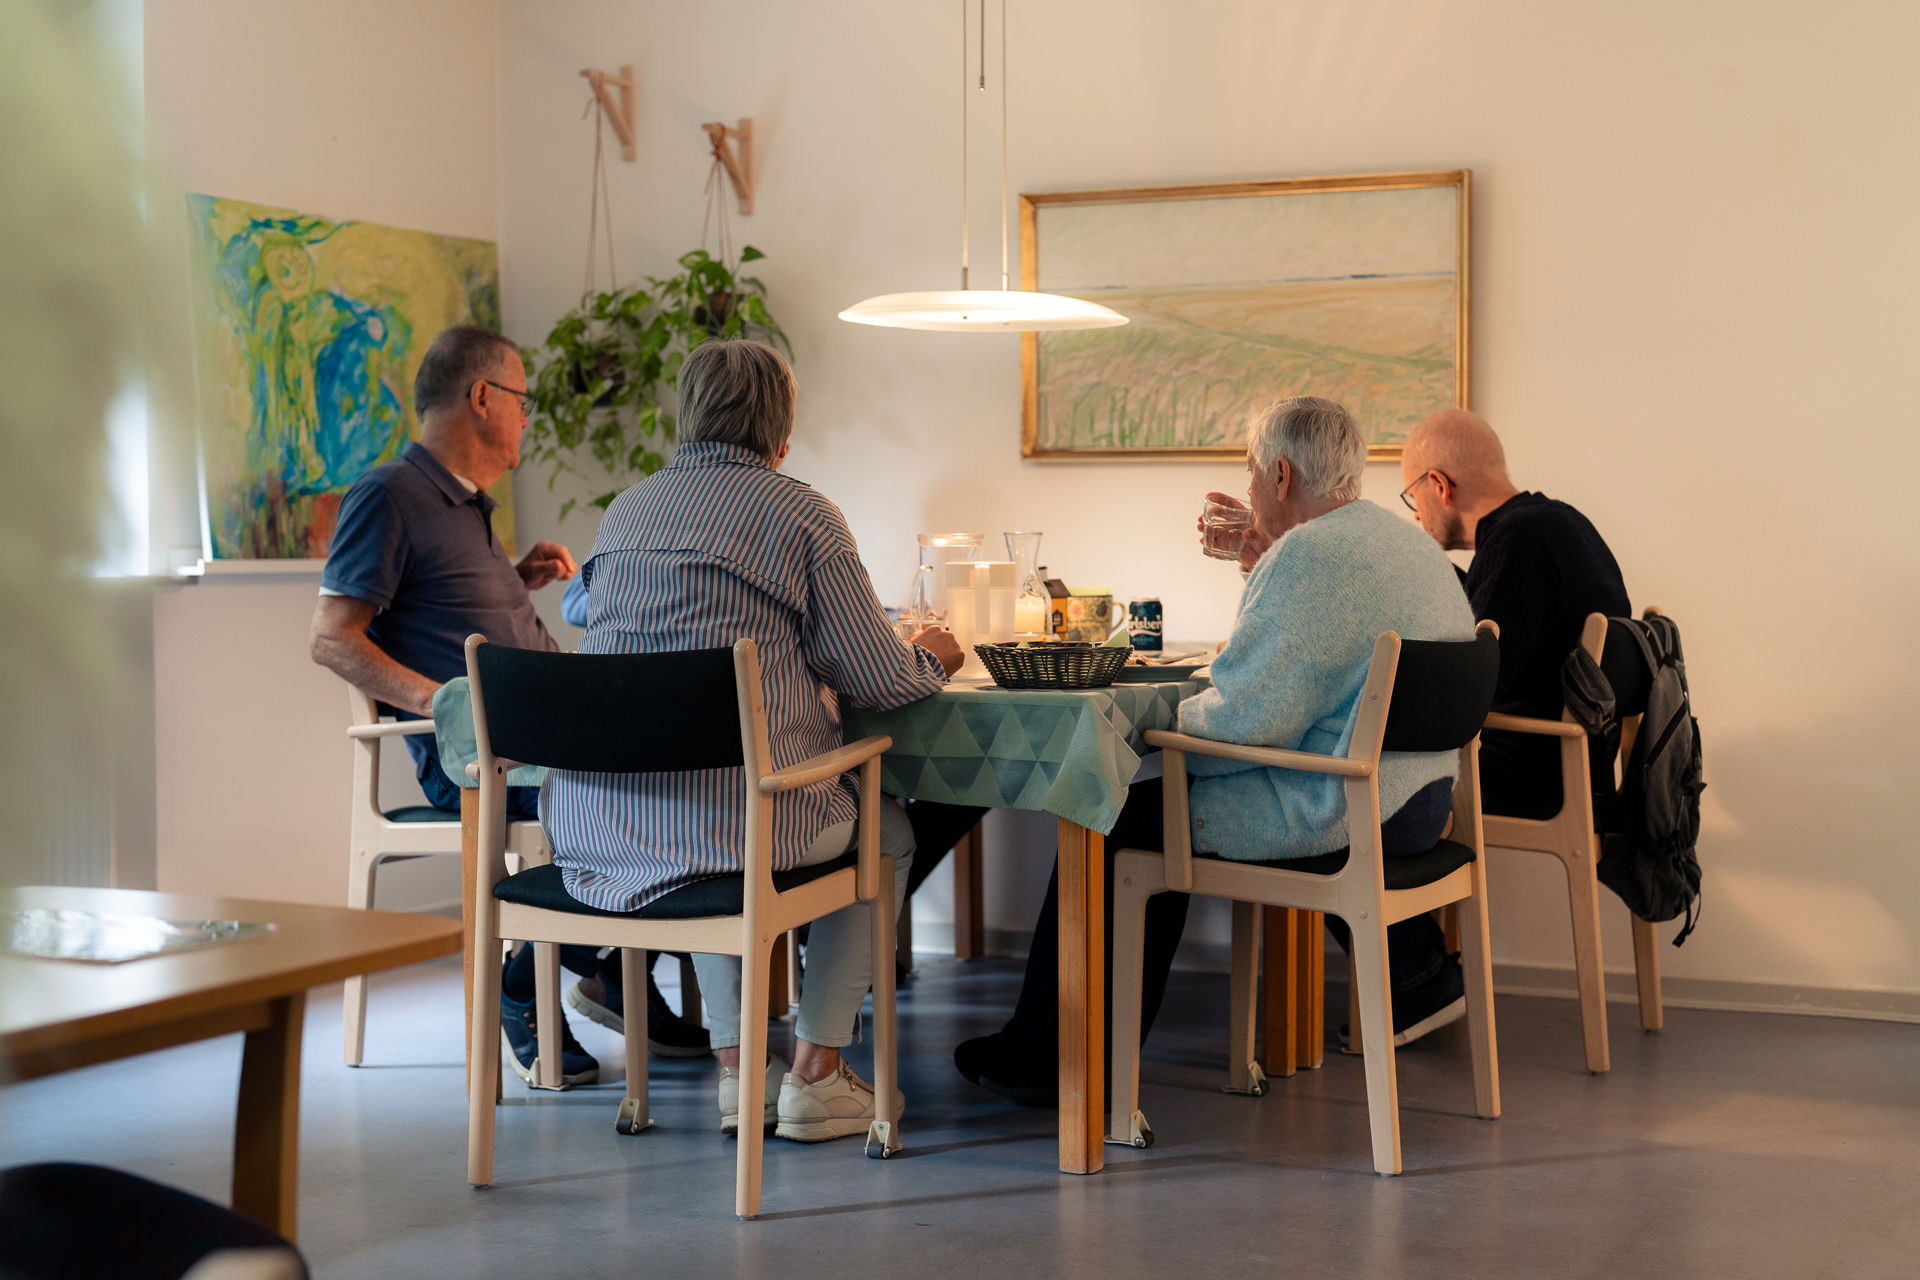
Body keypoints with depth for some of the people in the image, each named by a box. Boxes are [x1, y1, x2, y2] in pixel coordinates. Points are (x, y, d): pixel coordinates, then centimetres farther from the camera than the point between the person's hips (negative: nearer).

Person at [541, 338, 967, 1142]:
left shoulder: (623, 511, 16)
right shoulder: (801, 514, -3)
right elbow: (876, 680, -1)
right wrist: (931, 660, 22)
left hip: (592, 824, 6)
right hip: (733, 819, -5)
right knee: (887, 832, 25)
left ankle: (737, 1068, 30)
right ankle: (815, 1075, 21)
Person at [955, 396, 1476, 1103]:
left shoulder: (1307, 555, -19)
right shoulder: (1415, 544, 12)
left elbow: (1245, 719, -24)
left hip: (1332, 816, -10)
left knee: (1121, 814, -1)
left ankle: (1049, 1054, 6)